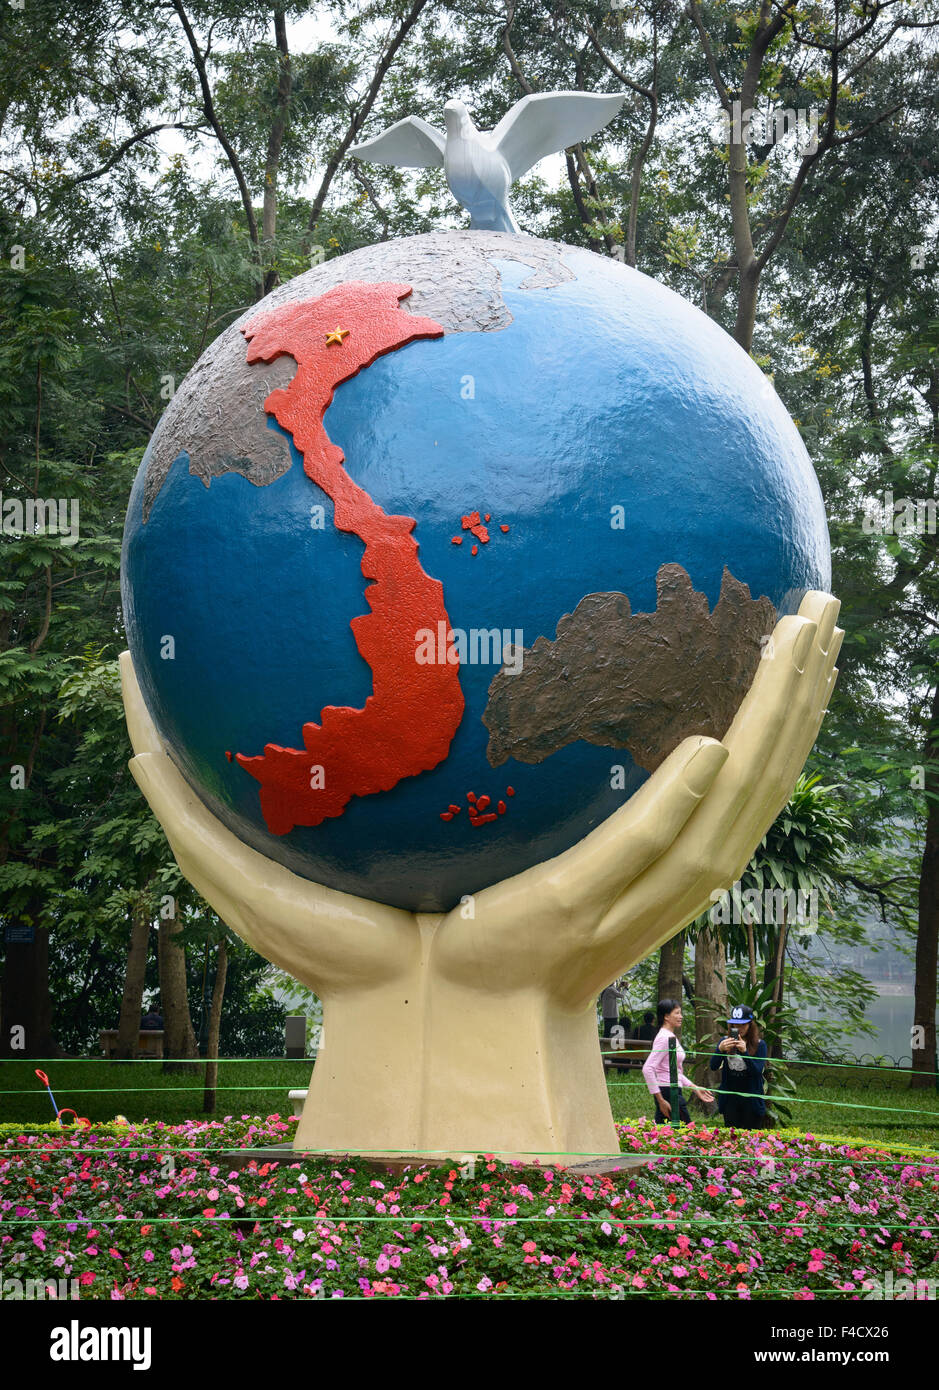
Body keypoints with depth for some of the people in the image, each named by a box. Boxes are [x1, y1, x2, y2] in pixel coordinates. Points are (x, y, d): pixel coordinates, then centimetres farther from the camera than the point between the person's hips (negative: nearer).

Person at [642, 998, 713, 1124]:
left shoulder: (672, 1037, 16)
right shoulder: (664, 1038, -14)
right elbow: (647, 1069, -23)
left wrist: (695, 1088, 19)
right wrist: (661, 1100, -23)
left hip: (675, 1092, 9)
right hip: (668, 1093, -9)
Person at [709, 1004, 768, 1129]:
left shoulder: (759, 1044, -3)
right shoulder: (725, 1041, 4)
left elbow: (758, 1071, -14)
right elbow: (713, 1067, -5)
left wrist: (744, 1051, -27)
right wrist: (720, 1049, -23)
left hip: (751, 1100, -2)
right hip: (730, 1099, 2)